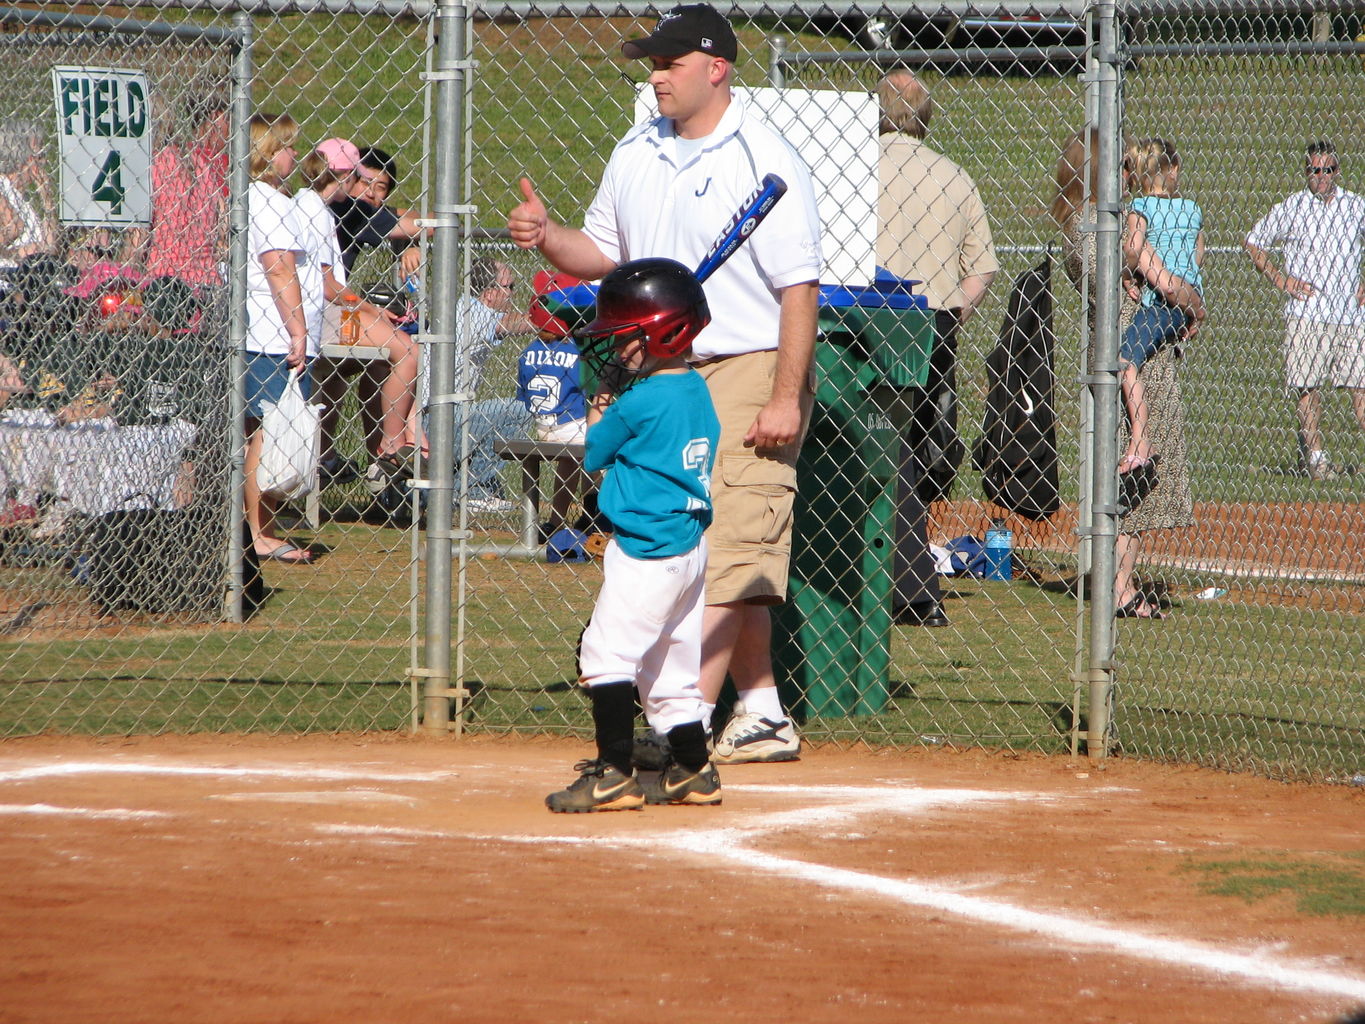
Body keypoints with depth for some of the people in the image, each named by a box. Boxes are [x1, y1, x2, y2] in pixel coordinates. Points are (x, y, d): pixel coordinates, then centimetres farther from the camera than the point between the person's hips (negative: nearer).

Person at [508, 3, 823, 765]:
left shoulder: (765, 161, -11)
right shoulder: (637, 153, 11)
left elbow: (799, 287, -14)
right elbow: (605, 252, 20)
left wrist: (787, 397, -20)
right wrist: (547, 237, -2)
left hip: (747, 371, -8)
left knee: (725, 556, -13)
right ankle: (762, 715, 21)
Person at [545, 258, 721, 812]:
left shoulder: (641, 401, -17)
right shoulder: (696, 391, 10)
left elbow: (593, 454, -4)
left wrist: (601, 402, 10)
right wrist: (614, 401, 10)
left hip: (647, 548, -10)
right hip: (689, 544, 10)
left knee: (608, 652, -8)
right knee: (670, 662, 16)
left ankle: (613, 773, -11)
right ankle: (693, 771, 20)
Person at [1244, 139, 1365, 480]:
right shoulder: (1290, 209, 1)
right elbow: (1254, 243, 10)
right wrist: (1280, 279, -2)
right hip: (1305, 314, -1)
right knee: (1306, 387, -3)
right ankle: (1315, 454, 6)